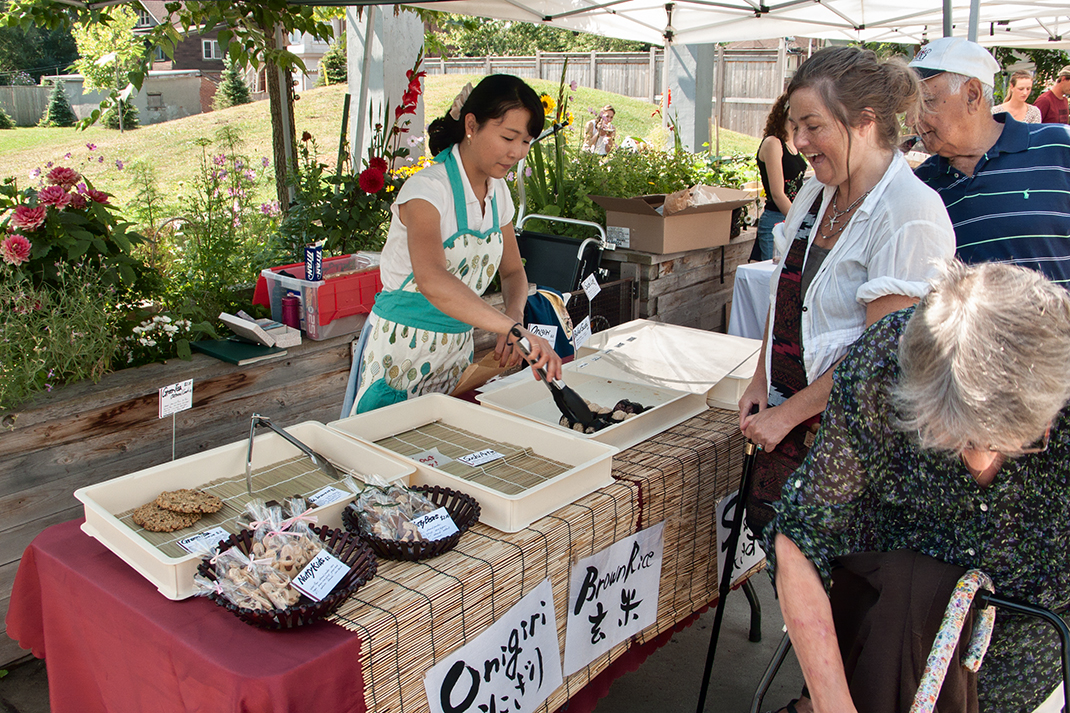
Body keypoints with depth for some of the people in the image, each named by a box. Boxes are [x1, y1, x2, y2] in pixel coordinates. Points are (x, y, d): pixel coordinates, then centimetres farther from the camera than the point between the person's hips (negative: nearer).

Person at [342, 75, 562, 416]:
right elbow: (431, 280, -39)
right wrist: (514, 329, -49)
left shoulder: (498, 192, 3)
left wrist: (516, 316, -9)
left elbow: (513, 272, 14)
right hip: (401, 347, -7)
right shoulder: (427, 189, -21)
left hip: (458, 347, 7)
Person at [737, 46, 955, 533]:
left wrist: (788, 413, -14)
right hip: (787, 414, 7)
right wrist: (760, 383, 7)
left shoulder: (911, 214, -19)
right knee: (764, 524, 8)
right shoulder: (816, 194, 5)